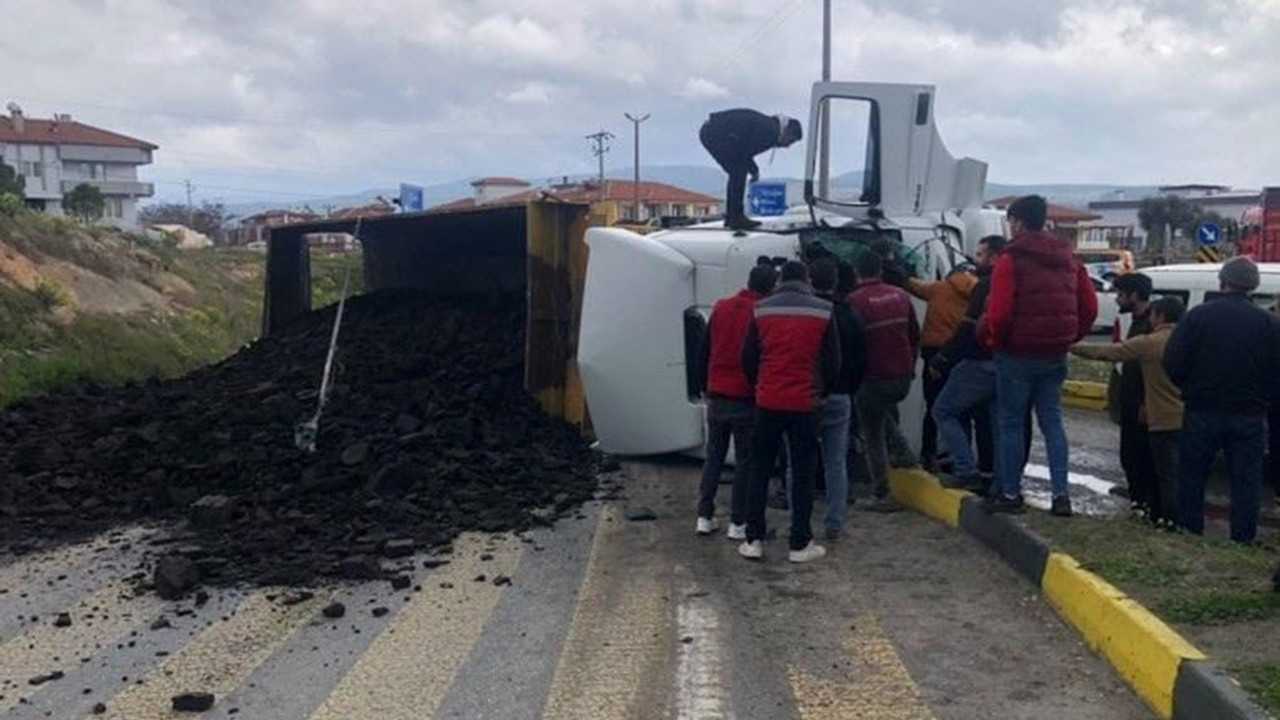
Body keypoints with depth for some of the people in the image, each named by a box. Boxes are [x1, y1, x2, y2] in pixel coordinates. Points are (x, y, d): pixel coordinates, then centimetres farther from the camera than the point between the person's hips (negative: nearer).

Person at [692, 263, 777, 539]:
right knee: (745, 461, 4)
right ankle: (738, 523, 6)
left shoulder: (721, 308, 5)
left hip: (717, 397, 5)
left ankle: (705, 516, 15)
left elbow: (704, 352, 11)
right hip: (746, 400, -4)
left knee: (713, 457, 14)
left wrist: (704, 386, 19)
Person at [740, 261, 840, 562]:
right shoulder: (823, 311, -2)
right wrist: (822, 390, 19)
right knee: (803, 474, 8)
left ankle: (753, 540, 10)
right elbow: (833, 361, 2)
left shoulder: (761, 309, 0)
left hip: (768, 402, 1)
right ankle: (800, 543, 11)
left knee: (760, 470, 11)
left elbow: (748, 358, 4)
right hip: (804, 403, -1)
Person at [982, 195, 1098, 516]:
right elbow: (1090, 308, 10)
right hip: (1055, 356, 6)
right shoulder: (1068, 260, 10)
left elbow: (999, 312, -18)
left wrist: (992, 340, -1)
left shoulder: (1011, 260, -12)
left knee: (1011, 423, 5)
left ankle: (1011, 493, 10)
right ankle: (1061, 493, 8)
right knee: (1052, 421, 12)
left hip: (1017, 354, -6)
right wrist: (1069, 338, 17)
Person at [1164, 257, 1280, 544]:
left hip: (1202, 413, -1)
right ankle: (1243, 541, 11)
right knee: (1245, 482, 9)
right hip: (1249, 417, 1)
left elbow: (1172, 365, -10)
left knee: (1192, 477, 13)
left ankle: (1190, 535, 18)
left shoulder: (1197, 315, -8)